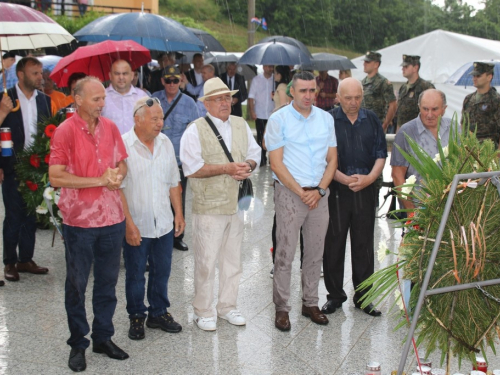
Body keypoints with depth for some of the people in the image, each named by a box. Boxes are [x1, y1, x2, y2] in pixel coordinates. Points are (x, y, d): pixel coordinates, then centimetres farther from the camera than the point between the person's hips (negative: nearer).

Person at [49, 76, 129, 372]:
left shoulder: (110, 128, 5)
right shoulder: (65, 131, -11)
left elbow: (122, 163, 15)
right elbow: (56, 177, -16)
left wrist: (117, 176, -8)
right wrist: (100, 180, -17)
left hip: (112, 217, 5)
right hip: (80, 220, -4)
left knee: (108, 281, 14)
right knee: (77, 284, 8)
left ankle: (104, 337, 28)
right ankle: (78, 344, 21)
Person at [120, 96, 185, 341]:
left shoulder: (165, 142, 5)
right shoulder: (123, 145, -13)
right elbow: (117, 188, -14)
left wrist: (179, 213, 9)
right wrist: (129, 224, -17)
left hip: (164, 224, 5)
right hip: (136, 227, -5)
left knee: (162, 272, 15)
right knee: (135, 275, 10)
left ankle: (159, 313, 31)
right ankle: (136, 317, 26)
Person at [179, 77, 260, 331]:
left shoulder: (241, 125, 12)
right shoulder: (195, 131, -7)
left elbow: (255, 154, 16)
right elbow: (192, 168, -14)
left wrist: (248, 166, -8)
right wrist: (227, 168, -18)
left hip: (237, 204, 6)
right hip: (208, 207, -5)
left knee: (233, 259, 14)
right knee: (206, 261, 1)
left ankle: (227, 306, 29)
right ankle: (203, 312, 16)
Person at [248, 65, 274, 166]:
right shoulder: (256, 80, 5)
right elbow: (251, 97, 3)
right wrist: (252, 111, -5)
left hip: (273, 115, 1)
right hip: (260, 115, 0)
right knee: (261, 138, 2)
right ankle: (262, 159, 11)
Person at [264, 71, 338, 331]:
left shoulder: (326, 119, 9)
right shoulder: (278, 119, -4)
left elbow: (332, 159, 9)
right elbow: (276, 164, -8)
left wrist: (319, 190, -5)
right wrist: (301, 193, -11)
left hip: (319, 194, 4)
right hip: (290, 193, -4)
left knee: (315, 252, 11)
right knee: (285, 253, -2)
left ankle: (310, 303, 24)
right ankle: (281, 308, 9)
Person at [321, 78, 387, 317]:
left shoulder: (371, 120, 8)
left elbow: (381, 153, 8)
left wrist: (370, 177, -9)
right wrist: (346, 179, -15)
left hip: (366, 190, 3)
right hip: (337, 189, -2)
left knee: (364, 244, 7)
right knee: (334, 243, 4)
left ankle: (363, 296, 19)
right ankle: (335, 295, 17)